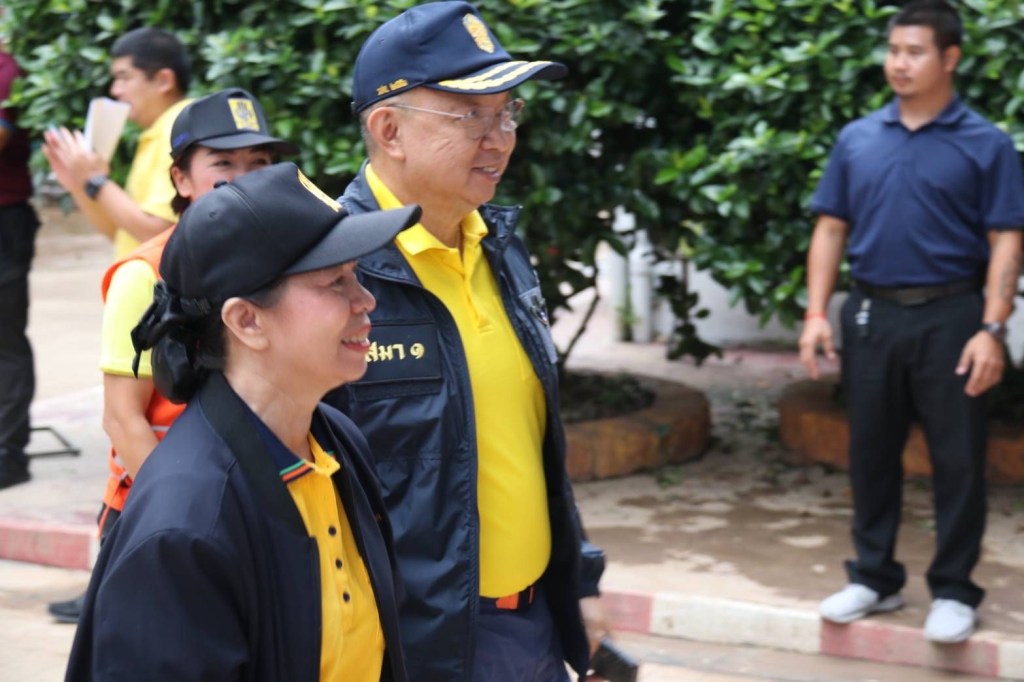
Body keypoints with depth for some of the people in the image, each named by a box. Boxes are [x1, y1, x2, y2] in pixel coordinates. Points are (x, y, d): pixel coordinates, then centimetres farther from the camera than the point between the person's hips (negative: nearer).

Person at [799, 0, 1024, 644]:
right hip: (872, 314, 4)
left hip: (949, 318, -3)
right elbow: (831, 230, 10)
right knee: (872, 453, 12)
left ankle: (953, 591, 16)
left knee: (957, 460, 3)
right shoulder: (857, 140, 8)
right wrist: (817, 313, 0)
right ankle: (875, 578, 25)